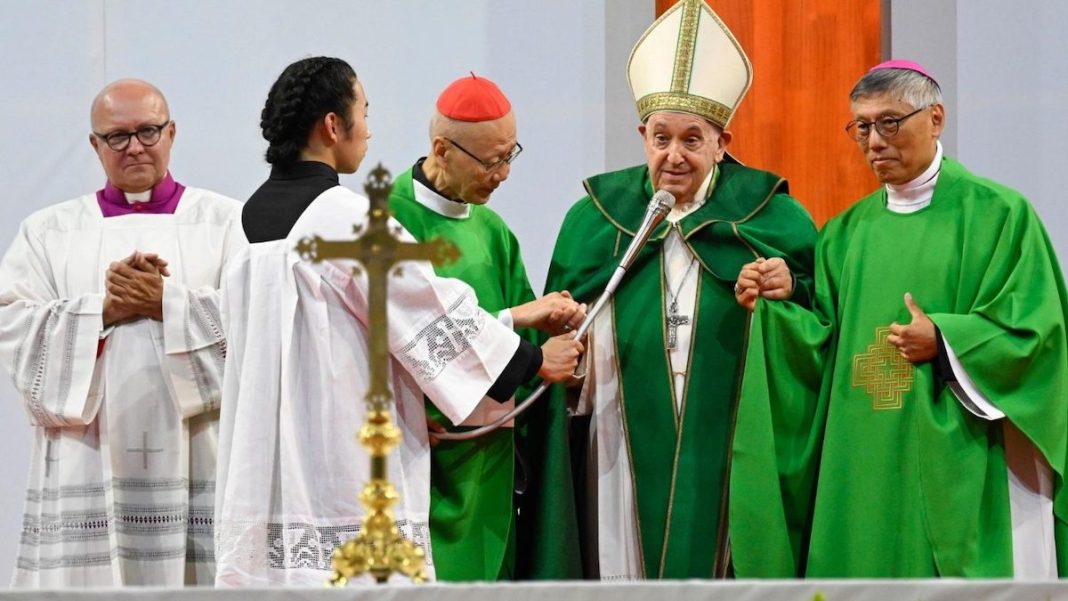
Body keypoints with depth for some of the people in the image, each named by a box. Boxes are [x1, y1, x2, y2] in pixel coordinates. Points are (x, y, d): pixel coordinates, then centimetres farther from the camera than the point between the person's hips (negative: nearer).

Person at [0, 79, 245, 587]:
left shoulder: (227, 222, 11)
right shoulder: (48, 232, 16)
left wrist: (166, 302, -11)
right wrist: (105, 308, -9)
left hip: (196, 463, -1)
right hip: (86, 465, 1)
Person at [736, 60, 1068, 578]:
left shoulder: (997, 214, -1)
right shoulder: (847, 232, 13)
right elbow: (823, 344, 9)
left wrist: (945, 341, -19)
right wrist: (774, 311, -8)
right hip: (865, 469, 4)